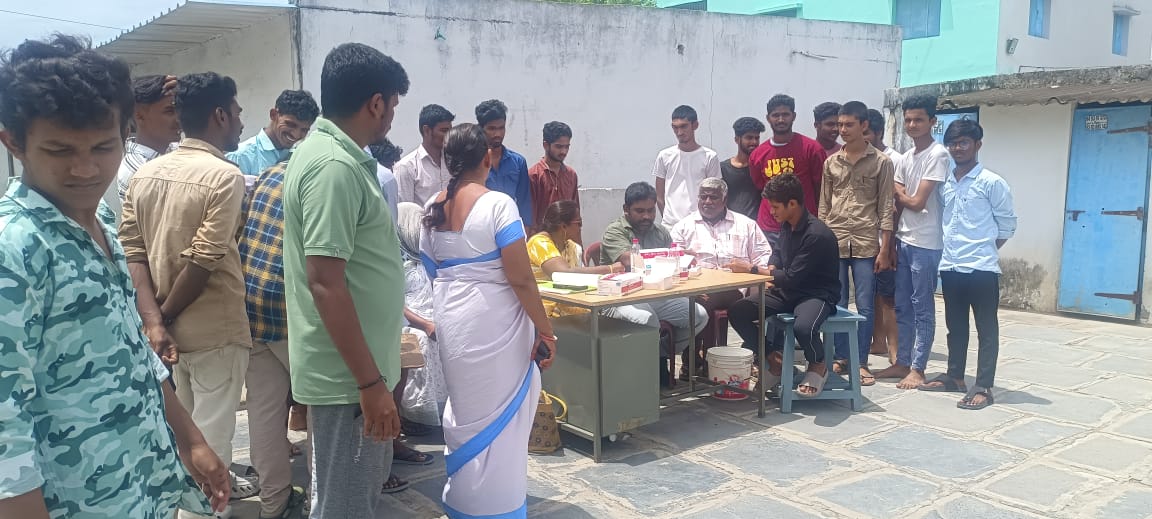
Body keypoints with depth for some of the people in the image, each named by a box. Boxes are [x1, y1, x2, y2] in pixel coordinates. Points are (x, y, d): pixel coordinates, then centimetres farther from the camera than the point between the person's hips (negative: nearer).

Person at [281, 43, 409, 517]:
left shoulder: (327, 153, 10)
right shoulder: (335, 167, -21)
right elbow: (325, 283, -26)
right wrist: (371, 382, -23)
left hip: (354, 365, 10)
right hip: (347, 373, -10)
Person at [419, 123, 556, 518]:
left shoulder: (432, 210, 5)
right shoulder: (497, 204, -15)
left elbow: (433, 274, 12)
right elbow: (520, 279, -17)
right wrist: (545, 328, -9)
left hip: (450, 323, 7)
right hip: (493, 324, -6)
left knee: (464, 412, 21)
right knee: (499, 419, 7)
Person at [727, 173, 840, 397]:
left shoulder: (817, 235, -23)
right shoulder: (786, 225, 3)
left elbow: (792, 278, -22)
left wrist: (753, 270, -15)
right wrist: (771, 272, 1)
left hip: (816, 294, -8)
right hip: (787, 291, 8)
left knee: (803, 327, -40)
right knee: (736, 311, -10)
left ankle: (818, 365, -5)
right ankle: (775, 359, 5)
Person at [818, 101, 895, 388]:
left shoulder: (881, 162, 1)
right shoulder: (831, 163, 9)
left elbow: (886, 208, -1)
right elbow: (823, 206, 12)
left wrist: (884, 249, -7)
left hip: (866, 245, -3)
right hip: (834, 244, 3)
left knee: (865, 307, 1)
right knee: (835, 305, 7)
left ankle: (861, 362, 10)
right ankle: (839, 358, 18)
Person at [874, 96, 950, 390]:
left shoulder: (938, 155, -11)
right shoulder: (906, 158, 14)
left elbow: (917, 202, -16)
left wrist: (899, 194, 4)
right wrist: (892, 241, 8)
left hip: (926, 244, -8)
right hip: (904, 241, 8)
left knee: (922, 308, 0)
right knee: (902, 306, 12)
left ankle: (917, 369, 6)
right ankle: (902, 363, 20)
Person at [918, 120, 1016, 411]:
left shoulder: (992, 183, -6)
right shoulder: (945, 184, 10)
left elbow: (1007, 224, -2)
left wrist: (985, 251, 1)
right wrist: (951, 251, 7)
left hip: (981, 268, -6)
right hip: (950, 267, 6)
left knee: (986, 328, 2)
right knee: (955, 325, 15)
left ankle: (984, 387, 4)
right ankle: (954, 376, 26)